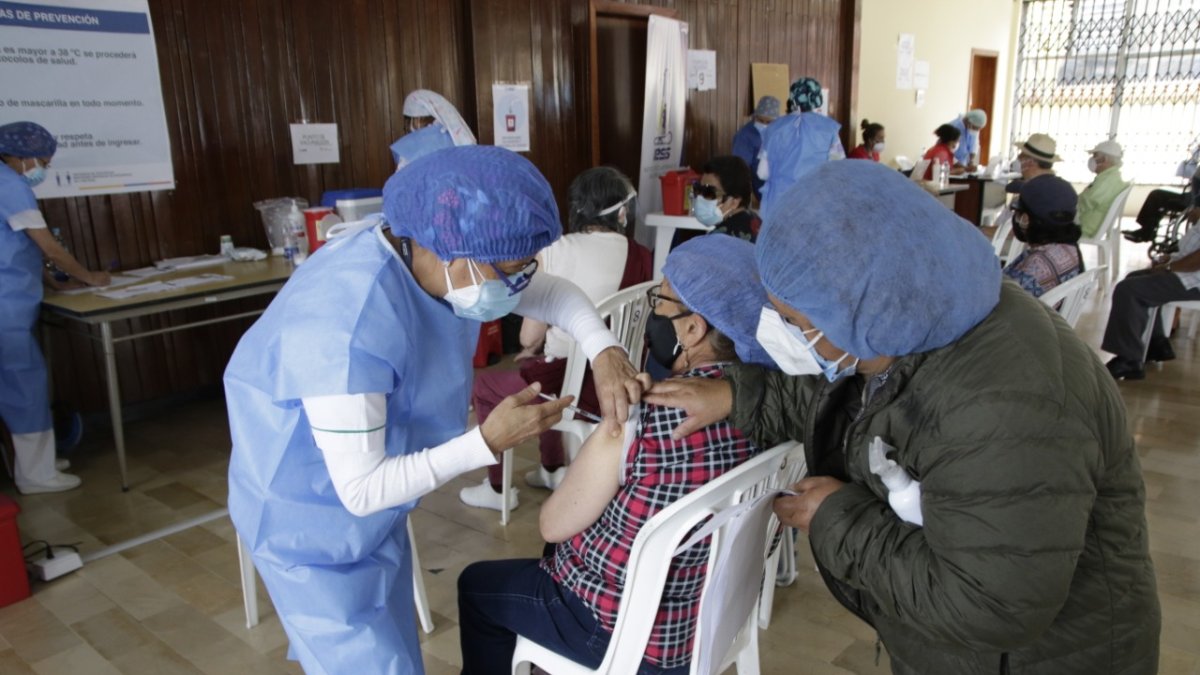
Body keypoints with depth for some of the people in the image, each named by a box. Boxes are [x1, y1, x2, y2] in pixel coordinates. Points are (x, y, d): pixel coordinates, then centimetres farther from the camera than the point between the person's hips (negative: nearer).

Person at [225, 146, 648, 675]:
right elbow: (362, 489, -32)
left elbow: (551, 292, -1)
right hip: (312, 521, -8)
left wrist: (604, 351, -18)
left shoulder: (435, 254, -14)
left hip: (377, 503, 8)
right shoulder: (346, 327, -38)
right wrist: (488, 442, -32)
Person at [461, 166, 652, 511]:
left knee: (483, 385, 23)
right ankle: (553, 469, 45)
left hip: (573, 385, -5)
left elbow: (530, 336, -9)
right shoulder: (642, 258, -3)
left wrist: (533, 348, 17)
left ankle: (497, 489, 31)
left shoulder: (554, 251, -13)